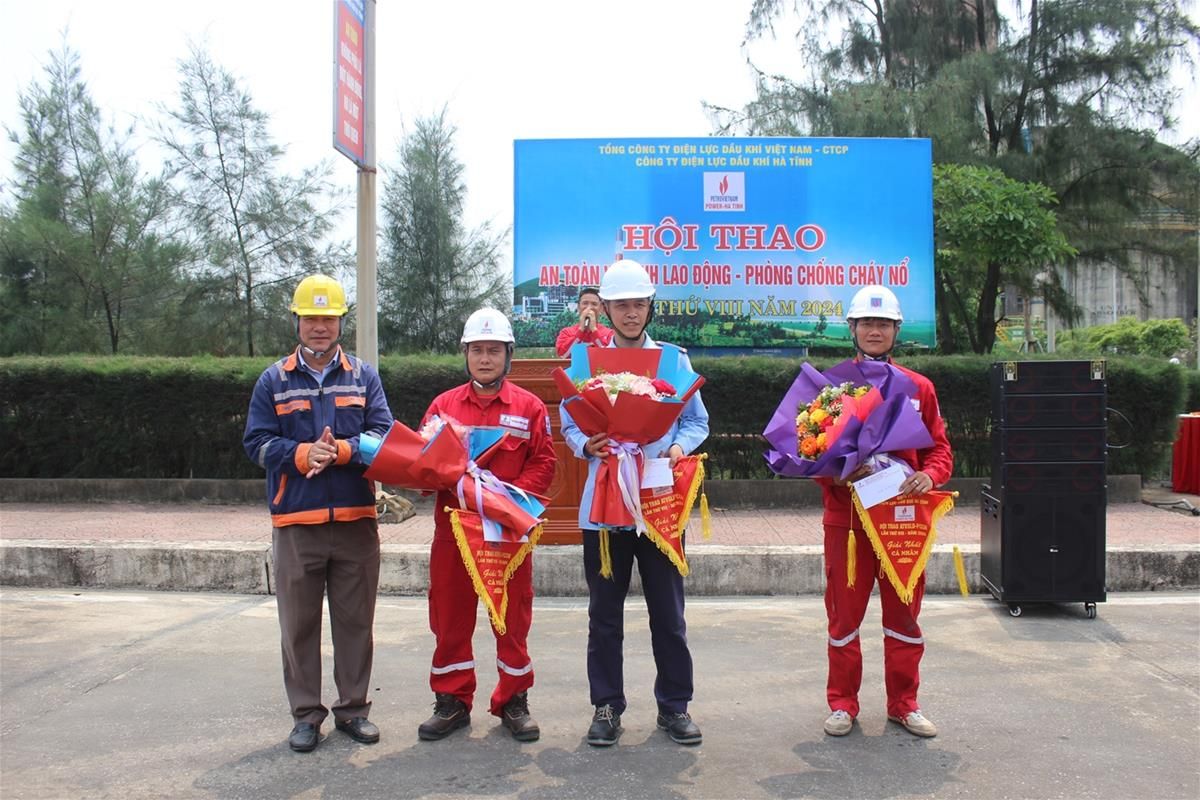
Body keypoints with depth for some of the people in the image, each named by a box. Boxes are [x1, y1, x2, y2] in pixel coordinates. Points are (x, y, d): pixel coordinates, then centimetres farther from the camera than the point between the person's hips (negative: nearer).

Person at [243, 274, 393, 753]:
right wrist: (303, 454, -17)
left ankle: (353, 708, 22)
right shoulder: (274, 380, 6)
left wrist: (342, 451, -18)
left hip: (356, 519, 1)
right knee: (299, 623, 6)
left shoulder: (364, 376, 8)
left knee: (355, 619, 8)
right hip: (295, 521, 0)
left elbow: (384, 435, 0)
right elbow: (257, 442, 0)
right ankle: (306, 714, 19)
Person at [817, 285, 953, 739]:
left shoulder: (918, 387, 7)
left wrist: (929, 475, -13)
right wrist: (834, 476, -17)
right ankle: (843, 704, 19)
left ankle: (903, 703, 25)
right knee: (844, 614, 6)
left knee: (904, 614, 10)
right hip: (847, 518, -1)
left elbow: (939, 447, 8)